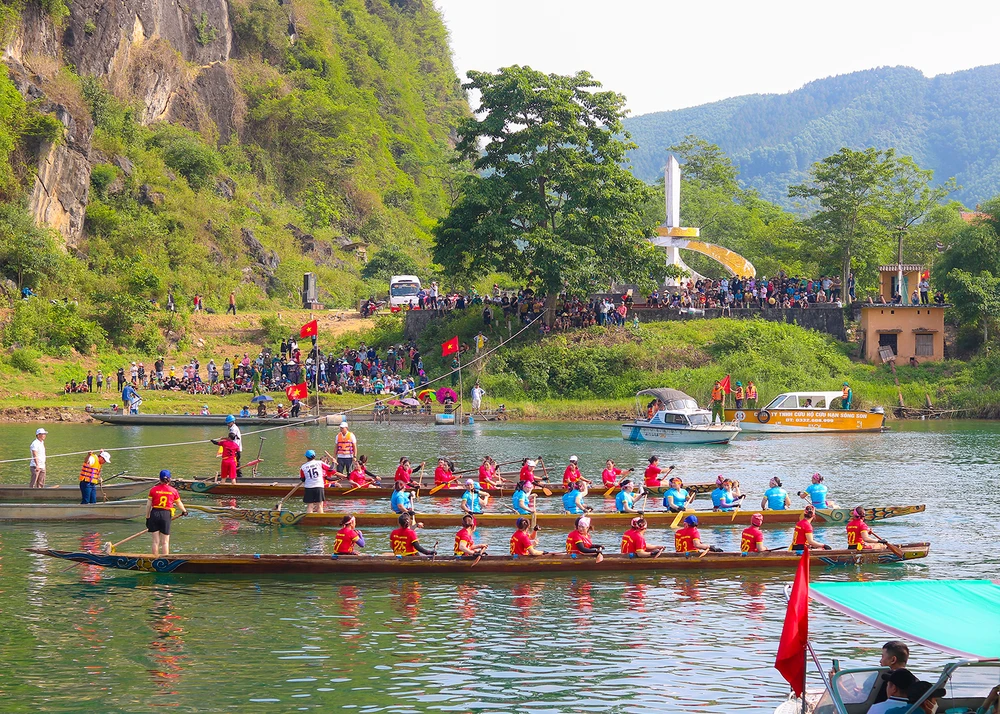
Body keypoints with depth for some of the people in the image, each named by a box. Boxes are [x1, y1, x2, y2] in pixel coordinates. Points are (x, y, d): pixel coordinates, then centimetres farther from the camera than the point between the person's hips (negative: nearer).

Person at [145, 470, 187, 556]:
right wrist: (184, 511, 40)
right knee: (165, 542, 6)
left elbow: (148, 505, 2)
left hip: (154, 514, 0)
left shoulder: (153, 490, 0)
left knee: (156, 541, 7)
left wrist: (147, 517, 12)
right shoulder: (173, 491, 3)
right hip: (166, 515, 0)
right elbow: (179, 503, 19)